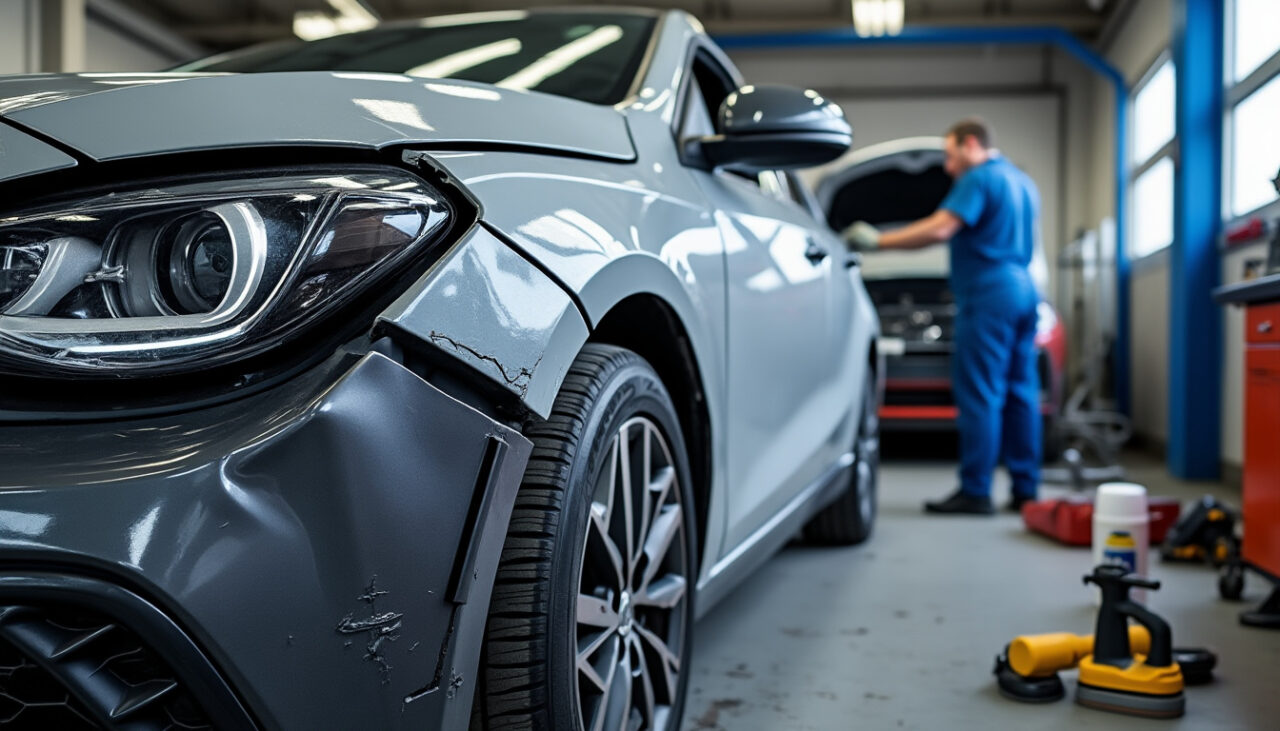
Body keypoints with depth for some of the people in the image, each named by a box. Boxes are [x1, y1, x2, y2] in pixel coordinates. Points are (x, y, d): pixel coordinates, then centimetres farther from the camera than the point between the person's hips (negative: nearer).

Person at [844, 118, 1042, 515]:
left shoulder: (978, 180, -9)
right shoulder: (1023, 181, 22)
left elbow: (939, 229, -19)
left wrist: (878, 240, -16)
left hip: (989, 296, -9)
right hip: (1023, 292, 10)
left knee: (979, 395, -7)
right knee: (1020, 393, 9)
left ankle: (975, 491, -6)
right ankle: (1025, 489, 11)